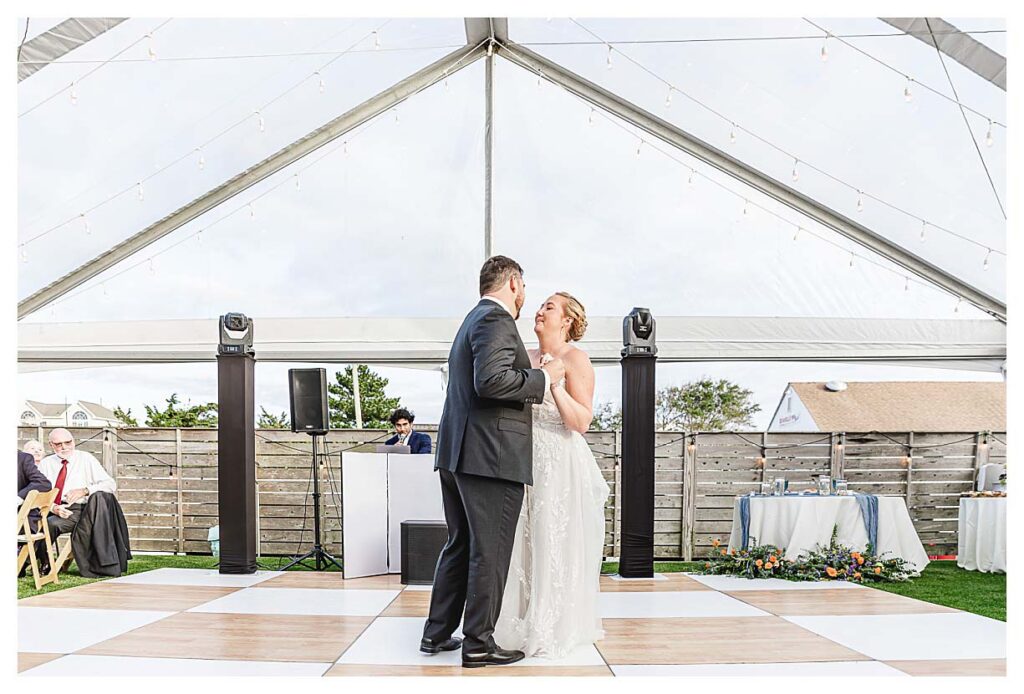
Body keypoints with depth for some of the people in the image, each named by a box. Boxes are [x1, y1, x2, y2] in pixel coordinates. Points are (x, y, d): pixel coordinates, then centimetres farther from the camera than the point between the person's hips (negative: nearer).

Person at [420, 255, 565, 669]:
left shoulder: (472, 321, 21)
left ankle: (437, 633, 24)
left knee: (460, 546, 17)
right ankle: (478, 643, 8)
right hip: (491, 458, -10)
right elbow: (491, 380, -24)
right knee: (490, 553, 0)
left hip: (457, 455, 10)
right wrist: (543, 377, -11)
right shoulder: (496, 319, -10)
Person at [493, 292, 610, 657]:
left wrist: (553, 384, -21)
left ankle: (554, 630, 15)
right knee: (524, 546, 10)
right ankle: (525, 623, 24)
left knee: (555, 546, 2)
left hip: (560, 465, -6)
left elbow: (582, 422, -13)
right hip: (526, 461, 6)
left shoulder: (575, 359, -6)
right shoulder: (526, 357, 12)